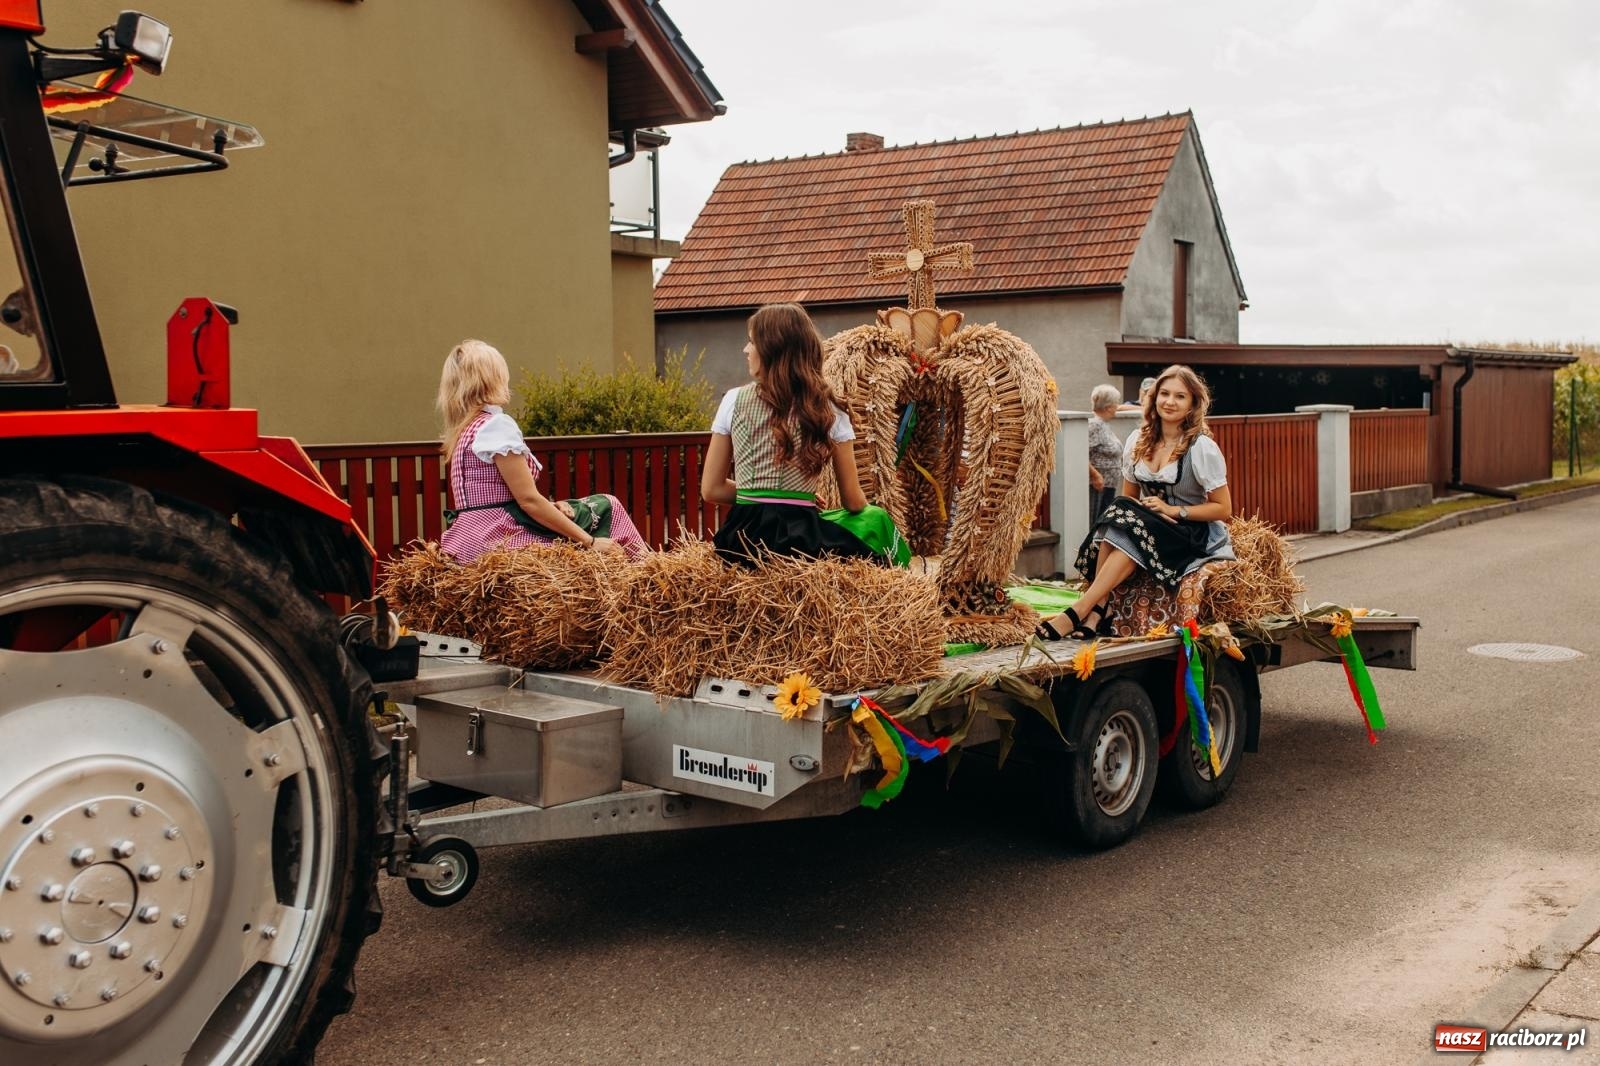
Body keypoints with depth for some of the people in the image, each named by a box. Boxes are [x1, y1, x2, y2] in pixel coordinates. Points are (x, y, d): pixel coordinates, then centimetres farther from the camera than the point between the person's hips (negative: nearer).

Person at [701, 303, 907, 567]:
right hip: (801, 539, -2)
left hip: (744, 539, 2)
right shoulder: (828, 411, 0)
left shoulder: (734, 401, -1)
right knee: (876, 519, 29)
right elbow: (854, 501, 6)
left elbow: (711, 490, 4)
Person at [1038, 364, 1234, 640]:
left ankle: (1077, 613, -37)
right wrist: (1144, 508, -10)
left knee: (1133, 528, -32)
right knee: (1118, 511, -28)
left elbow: (1224, 509, -7)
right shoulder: (1138, 441, 5)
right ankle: (1099, 610, -35)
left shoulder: (1202, 447, -9)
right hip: (1149, 524, 5)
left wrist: (1172, 510, -16)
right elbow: (1128, 497, 13)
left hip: (1193, 535, -4)